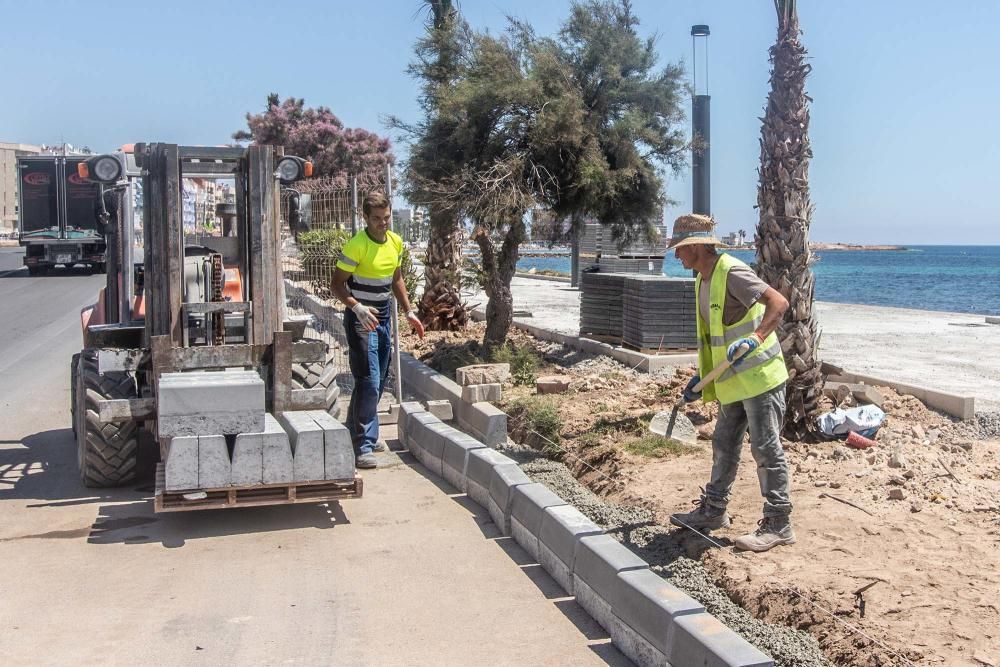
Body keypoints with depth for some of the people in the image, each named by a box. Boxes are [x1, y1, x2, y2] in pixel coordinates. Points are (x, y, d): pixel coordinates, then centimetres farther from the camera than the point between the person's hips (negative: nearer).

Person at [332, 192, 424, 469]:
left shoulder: (396, 242, 5)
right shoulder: (356, 245, -17)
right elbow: (337, 284, -16)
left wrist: (409, 311, 12)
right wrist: (357, 308, -31)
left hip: (384, 318, 8)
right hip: (361, 319, -8)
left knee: (379, 381, 14)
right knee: (368, 381, -13)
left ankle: (358, 432, 29)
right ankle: (362, 447, -8)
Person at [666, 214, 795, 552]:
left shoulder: (732, 272, -17)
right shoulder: (703, 281, 14)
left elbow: (779, 302, -26)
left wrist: (755, 339, -39)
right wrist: (701, 376, 21)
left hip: (758, 376, -10)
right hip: (733, 381, 10)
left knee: (766, 449, -3)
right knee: (724, 446, 17)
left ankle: (778, 524, 5)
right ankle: (713, 510, 30)